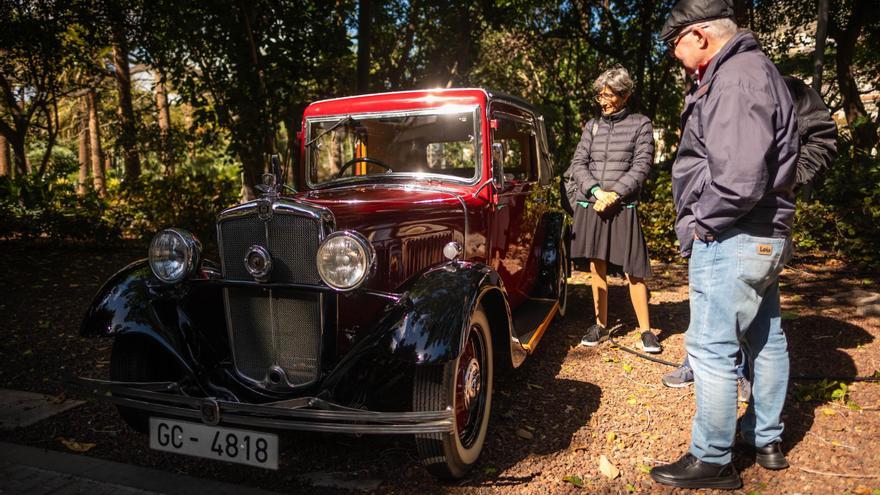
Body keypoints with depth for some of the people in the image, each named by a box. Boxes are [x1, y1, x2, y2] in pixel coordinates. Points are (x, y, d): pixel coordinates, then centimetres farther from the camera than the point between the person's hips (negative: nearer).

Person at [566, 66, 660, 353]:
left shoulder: (640, 124, 4)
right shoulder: (592, 126, 12)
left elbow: (641, 166, -3)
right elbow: (578, 164, 6)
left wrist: (614, 194, -14)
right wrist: (597, 191, -10)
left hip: (623, 208, -3)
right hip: (590, 205, 3)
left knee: (633, 270, -3)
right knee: (597, 265, 7)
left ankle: (646, 330, 7)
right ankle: (600, 325, 17)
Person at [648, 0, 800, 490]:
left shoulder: (736, 78, -18)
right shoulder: (755, 69, 15)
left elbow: (740, 177, -29)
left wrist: (704, 220, -14)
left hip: (731, 240, -11)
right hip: (767, 235, 11)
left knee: (712, 349, -2)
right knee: (765, 339, 18)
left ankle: (712, 461, 11)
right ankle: (767, 440, 34)